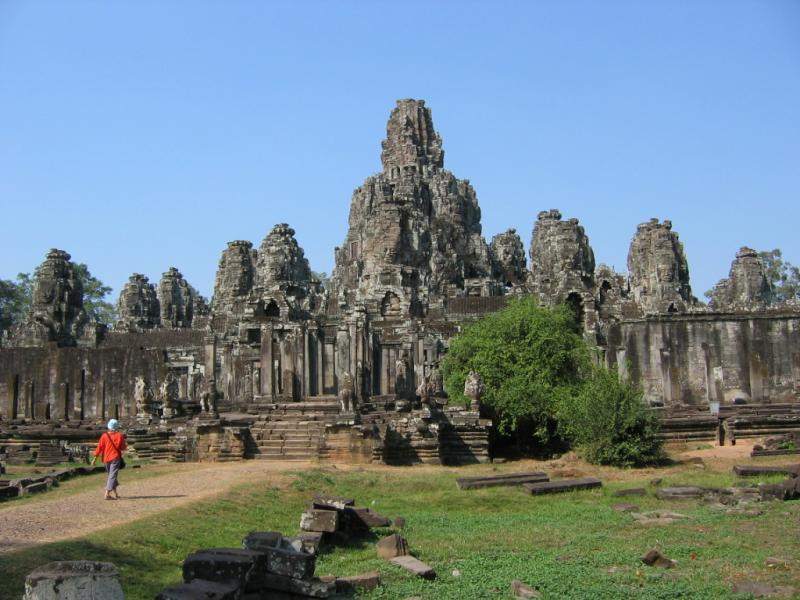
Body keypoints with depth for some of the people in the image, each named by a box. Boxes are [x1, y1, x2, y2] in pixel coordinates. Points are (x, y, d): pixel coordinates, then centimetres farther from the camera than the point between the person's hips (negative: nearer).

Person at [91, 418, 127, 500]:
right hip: (115, 458, -4)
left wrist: (95, 458, 3)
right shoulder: (119, 435, -7)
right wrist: (126, 445, 20)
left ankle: (115, 494, 25)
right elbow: (122, 447, -3)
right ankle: (107, 494, -16)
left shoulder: (104, 435, -2)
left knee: (111, 475, 17)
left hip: (106, 459, 4)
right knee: (112, 476, -5)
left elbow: (99, 447, -2)